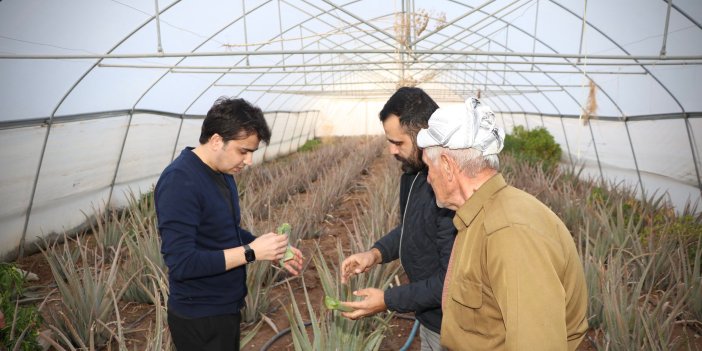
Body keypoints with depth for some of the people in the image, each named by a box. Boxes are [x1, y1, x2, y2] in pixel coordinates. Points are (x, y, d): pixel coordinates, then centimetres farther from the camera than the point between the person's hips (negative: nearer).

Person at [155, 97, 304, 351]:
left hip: (225, 309, 8)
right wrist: (250, 252, -26)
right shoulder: (180, 182, -24)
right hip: (200, 319, -8)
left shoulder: (223, 173, 3)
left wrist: (271, 251, -1)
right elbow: (181, 263, -28)